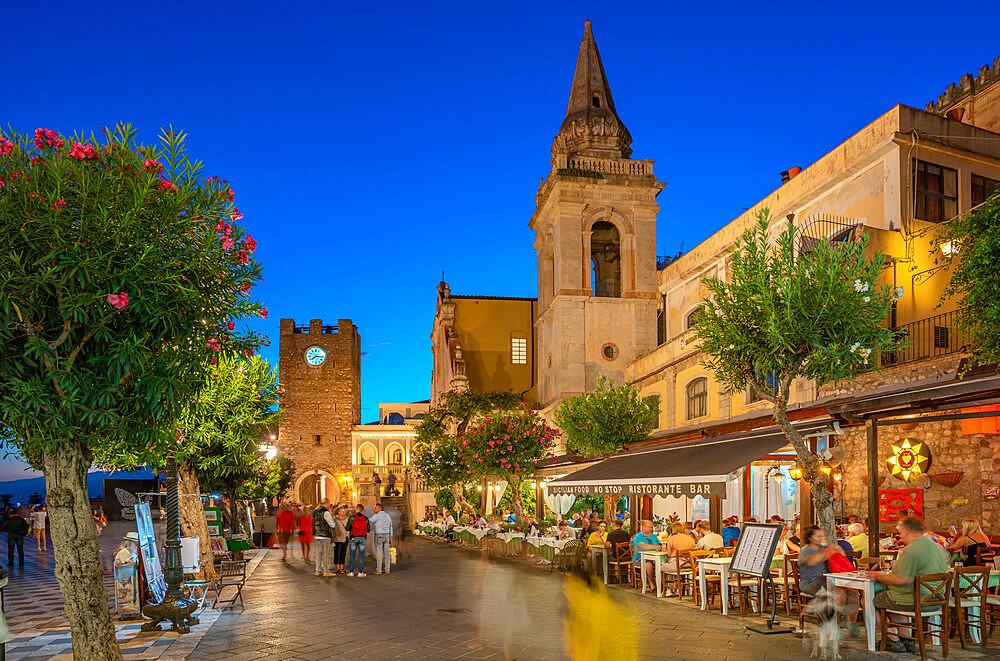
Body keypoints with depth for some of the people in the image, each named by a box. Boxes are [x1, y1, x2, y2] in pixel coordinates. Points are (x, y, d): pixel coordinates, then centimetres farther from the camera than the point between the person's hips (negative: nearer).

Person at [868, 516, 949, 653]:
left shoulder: (909, 551, -21)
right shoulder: (939, 548, 8)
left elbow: (900, 580, -26)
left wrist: (878, 576, -11)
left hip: (911, 603, -9)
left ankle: (895, 641, 8)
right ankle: (907, 640, 24)